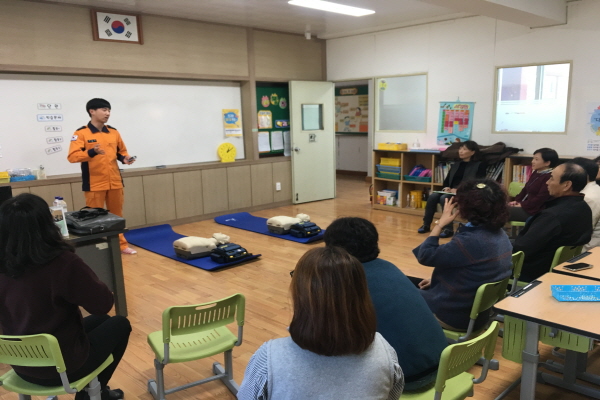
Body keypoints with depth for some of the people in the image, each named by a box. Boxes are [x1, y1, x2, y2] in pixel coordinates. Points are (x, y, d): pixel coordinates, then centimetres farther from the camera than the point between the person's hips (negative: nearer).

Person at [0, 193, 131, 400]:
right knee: (120, 324, 21)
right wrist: (81, 273, -5)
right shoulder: (63, 263, -29)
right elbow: (103, 304, -17)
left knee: (99, 321, 29)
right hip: (62, 366, -6)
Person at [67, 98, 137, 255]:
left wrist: (125, 158, 0)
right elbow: (72, 156, -15)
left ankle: (121, 244, 26)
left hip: (115, 182, 5)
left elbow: (121, 151, 22)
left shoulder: (114, 132, 9)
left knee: (117, 215, 14)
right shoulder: (81, 133, -6)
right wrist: (92, 152, -30)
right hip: (94, 184, -4)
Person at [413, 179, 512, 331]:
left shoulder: (470, 241, -31)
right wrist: (436, 280, 12)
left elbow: (425, 256, -21)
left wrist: (441, 223, -13)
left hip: (458, 315, -8)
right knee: (418, 289, 24)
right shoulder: (500, 234, -2)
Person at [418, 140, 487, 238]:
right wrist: (446, 187, -6)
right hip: (451, 192, 6)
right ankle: (426, 225, -15)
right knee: (433, 196, -23)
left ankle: (448, 228, -30)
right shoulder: (455, 165, 22)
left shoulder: (479, 165, 2)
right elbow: (446, 180, 20)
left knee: (444, 198, -33)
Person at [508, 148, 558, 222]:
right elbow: (525, 189, 19)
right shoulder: (536, 173, 12)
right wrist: (517, 200, 4)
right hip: (526, 205, 10)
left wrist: (522, 205, -16)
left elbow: (540, 198, -22)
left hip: (534, 211, -10)